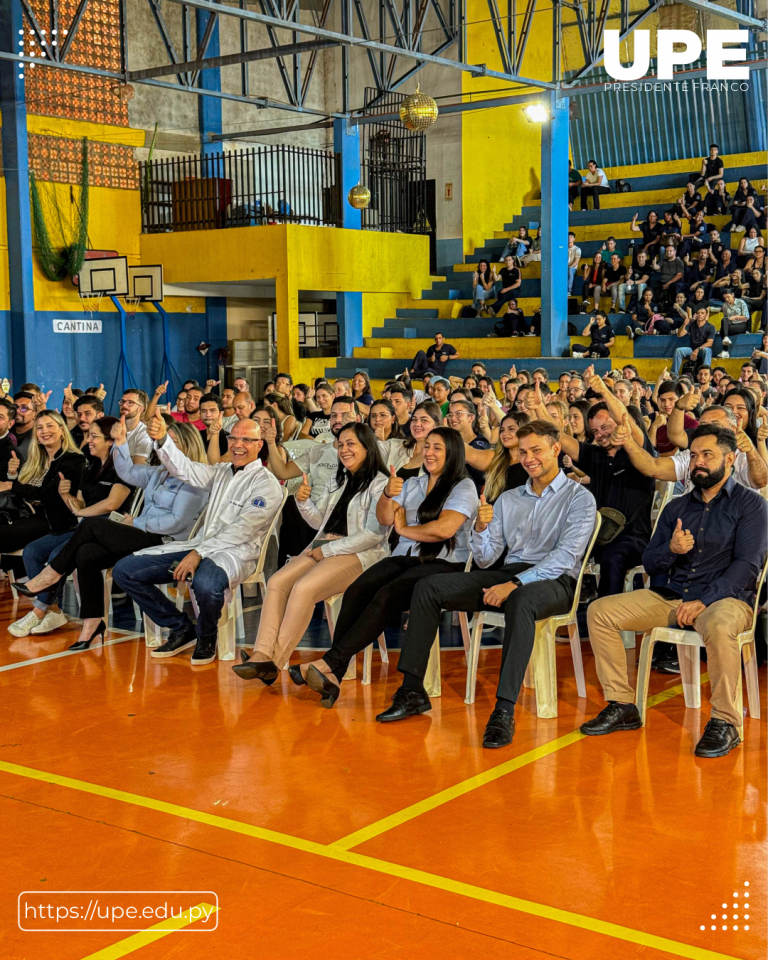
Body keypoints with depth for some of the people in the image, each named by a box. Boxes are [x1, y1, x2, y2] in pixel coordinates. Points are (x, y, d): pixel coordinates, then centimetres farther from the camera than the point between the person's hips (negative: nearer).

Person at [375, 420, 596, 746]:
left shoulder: (579, 498, 3)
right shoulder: (508, 499, 21)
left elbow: (566, 556, -12)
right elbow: (484, 560, 15)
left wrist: (515, 584, -22)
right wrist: (480, 527, -7)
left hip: (554, 580, -6)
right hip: (509, 573, 6)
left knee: (521, 599, -42)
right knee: (428, 587, -11)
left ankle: (504, 711, -45)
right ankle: (413, 690, -12)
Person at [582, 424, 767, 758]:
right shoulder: (676, 507, 17)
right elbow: (649, 564, 14)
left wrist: (703, 602, -22)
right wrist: (671, 549, -10)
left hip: (725, 597, -6)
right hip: (672, 596, 6)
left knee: (719, 627, -41)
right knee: (600, 611, -10)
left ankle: (724, 721, -24)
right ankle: (621, 705, -6)